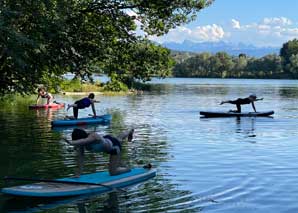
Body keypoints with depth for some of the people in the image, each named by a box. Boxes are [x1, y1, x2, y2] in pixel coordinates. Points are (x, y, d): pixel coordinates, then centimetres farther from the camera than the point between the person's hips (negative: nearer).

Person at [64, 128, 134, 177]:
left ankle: (127, 169, 22)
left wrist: (71, 142, -85)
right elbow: (80, 157, -24)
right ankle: (130, 132, 73)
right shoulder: (81, 144, -27)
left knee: (113, 172, -7)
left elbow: (84, 141, -69)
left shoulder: (93, 136, -47)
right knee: (119, 138, 41)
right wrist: (79, 173, -29)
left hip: (114, 145, -7)